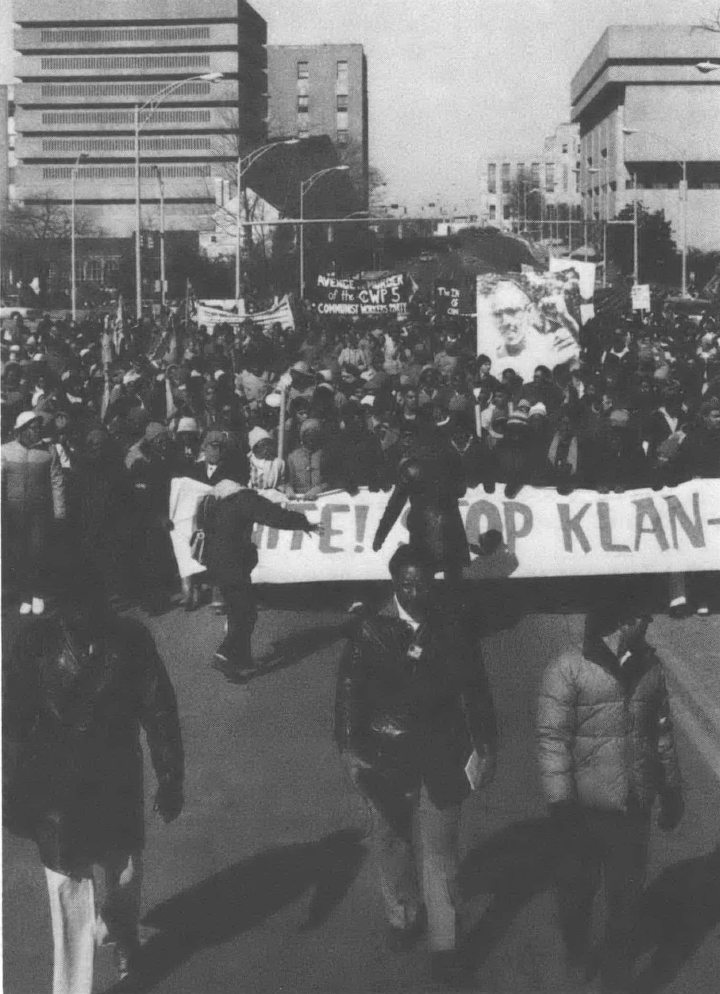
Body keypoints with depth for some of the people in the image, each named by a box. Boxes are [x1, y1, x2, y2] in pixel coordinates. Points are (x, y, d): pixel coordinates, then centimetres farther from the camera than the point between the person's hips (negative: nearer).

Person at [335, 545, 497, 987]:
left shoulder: (452, 631, -7)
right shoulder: (371, 631, -9)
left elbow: (475, 690, -2)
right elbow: (349, 692, -6)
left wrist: (484, 746, -2)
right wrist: (350, 748, -10)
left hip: (440, 760, -1)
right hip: (386, 760, 1)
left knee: (441, 853, 4)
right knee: (393, 842, 19)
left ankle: (445, 944, 12)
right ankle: (402, 917, 40)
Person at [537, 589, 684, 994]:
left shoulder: (650, 665, 1)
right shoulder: (568, 670, -13)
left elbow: (662, 732, 10)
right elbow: (552, 739, -13)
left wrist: (673, 793, 14)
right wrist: (561, 803, -16)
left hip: (635, 808, 3)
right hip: (586, 807, -3)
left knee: (627, 899, 10)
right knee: (578, 888, 17)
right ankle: (577, 958, 44)